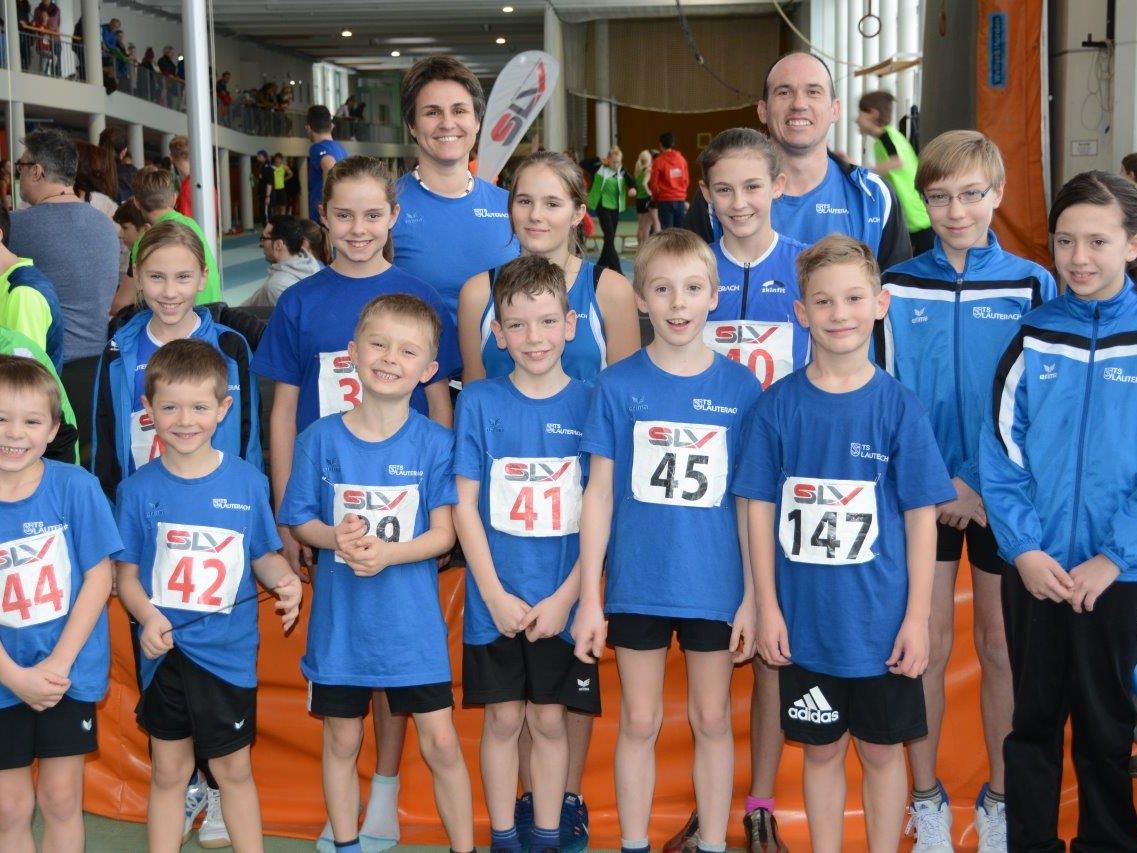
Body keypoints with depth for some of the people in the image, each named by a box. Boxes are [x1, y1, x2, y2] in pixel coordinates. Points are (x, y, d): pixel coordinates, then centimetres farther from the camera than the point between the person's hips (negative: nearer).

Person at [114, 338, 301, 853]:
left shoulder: (247, 482, -4)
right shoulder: (138, 489, -4)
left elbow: (264, 556, 4)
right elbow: (127, 574, -2)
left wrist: (285, 581, -17)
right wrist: (148, 616, -20)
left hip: (228, 651, 0)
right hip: (165, 653, 0)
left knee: (233, 767, 12)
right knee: (168, 771, 13)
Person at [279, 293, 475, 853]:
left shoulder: (434, 443, -7)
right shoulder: (321, 438, -3)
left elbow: (443, 534, -9)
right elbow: (300, 521, 2)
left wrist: (387, 552, -26)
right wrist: (335, 538, -19)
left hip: (412, 621, -1)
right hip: (339, 617, 2)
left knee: (440, 742, 1)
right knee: (341, 740, 14)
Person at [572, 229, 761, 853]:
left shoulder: (740, 387, -2)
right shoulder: (618, 385, -3)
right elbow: (599, 493, -2)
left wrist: (753, 596, -1)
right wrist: (588, 597, -4)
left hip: (716, 586, 0)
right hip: (636, 584, 0)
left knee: (712, 719, 12)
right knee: (639, 722, 10)